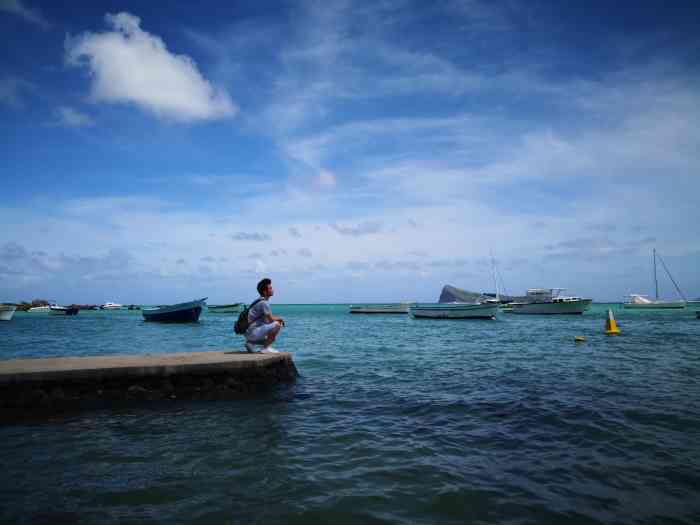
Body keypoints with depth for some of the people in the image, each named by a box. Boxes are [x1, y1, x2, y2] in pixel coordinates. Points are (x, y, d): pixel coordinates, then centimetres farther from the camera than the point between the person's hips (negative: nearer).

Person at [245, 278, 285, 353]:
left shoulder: (260, 302, 14)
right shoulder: (263, 303, -15)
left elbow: (268, 318, 21)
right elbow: (271, 319, -16)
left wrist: (278, 319, 6)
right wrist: (280, 319, 3)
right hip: (253, 332, -10)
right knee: (277, 324, -19)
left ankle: (250, 342, 14)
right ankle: (266, 348, -12)